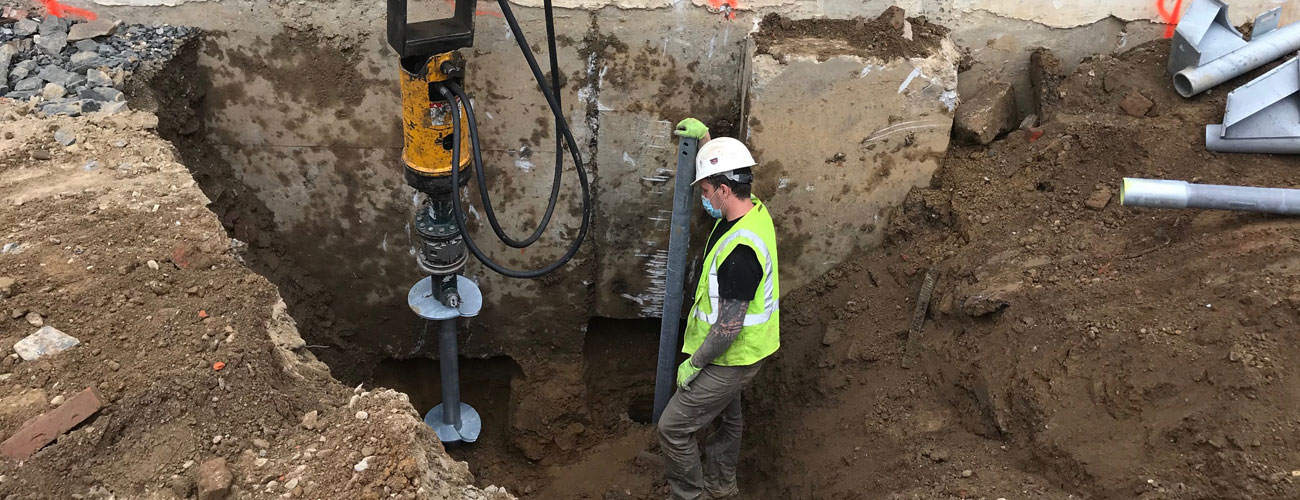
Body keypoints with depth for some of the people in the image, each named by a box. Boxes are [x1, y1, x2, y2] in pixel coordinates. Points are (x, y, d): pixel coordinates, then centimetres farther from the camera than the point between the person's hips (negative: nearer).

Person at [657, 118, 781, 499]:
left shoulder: (740, 251, -34)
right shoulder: (753, 209, -6)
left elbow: (729, 326, -30)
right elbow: (723, 171, 20)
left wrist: (694, 364, -18)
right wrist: (705, 138, 12)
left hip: (728, 360, -10)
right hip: (739, 352, 10)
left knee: (673, 427, 1)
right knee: (726, 417, 28)